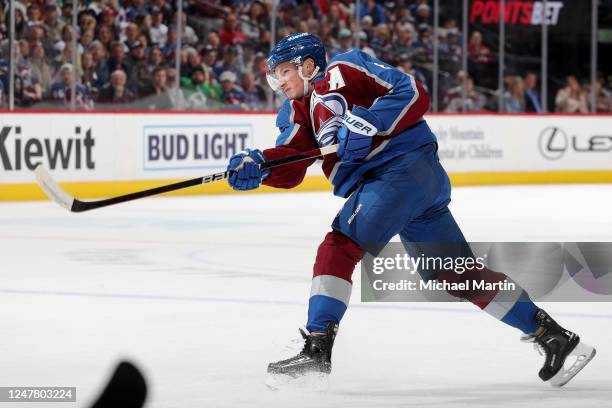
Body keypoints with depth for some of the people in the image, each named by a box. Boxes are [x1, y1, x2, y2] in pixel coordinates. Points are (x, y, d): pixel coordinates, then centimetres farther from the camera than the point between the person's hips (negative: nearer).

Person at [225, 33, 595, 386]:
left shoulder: (344, 70, -4)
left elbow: (414, 95, -12)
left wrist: (367, 123, -22)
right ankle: (553, 335, 12)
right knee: (460, 275, 9)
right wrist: (257, 165, -12)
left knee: (339, 248, -16)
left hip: (406, 166, -10)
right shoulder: (300, 110, 20)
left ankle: (318, 347, -21)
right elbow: (288, 167, 7)